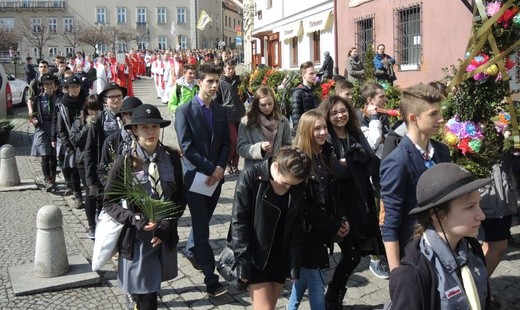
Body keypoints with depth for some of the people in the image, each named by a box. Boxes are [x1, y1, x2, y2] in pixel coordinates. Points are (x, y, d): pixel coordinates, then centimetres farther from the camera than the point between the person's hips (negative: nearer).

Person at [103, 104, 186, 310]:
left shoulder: (172, 157, -4)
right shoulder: (124, 163, -12)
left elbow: (181, 197, 3)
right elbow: (109, 202, -5)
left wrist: (166, 226, -9)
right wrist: (135, 219, -19)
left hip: (166, 234, 3)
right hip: (136, 237, -3)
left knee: (152, 286, 19)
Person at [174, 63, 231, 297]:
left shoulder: (220, 111, 8)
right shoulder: (185, 111, -8)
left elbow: (225, 144, 8)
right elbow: (187, 147, -14)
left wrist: (220, 168, -9)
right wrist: (210, 169, -16)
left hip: (215, 176, 5)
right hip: (196, 176, -5)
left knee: (203, 222, 18)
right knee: (202, 227, -4)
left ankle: (191, 251, 46)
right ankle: (211, 280, -2)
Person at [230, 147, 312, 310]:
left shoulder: (297, 186, -3)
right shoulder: (251, 176, -16)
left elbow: (297, 227, 4)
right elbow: (239, 221, -14)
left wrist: (294, 264, 3)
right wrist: (243, 262, -14)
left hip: (281, 257, 4)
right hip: (255, 256, -4)